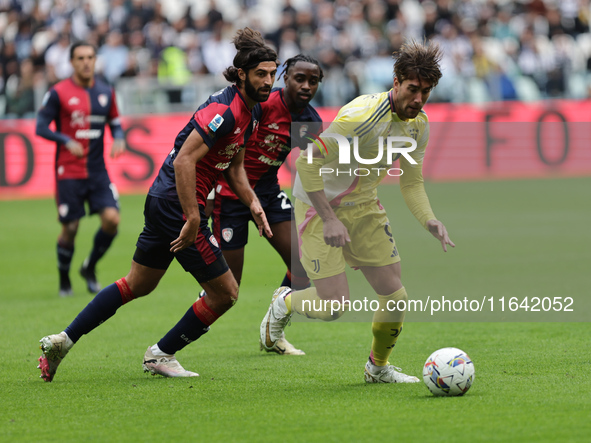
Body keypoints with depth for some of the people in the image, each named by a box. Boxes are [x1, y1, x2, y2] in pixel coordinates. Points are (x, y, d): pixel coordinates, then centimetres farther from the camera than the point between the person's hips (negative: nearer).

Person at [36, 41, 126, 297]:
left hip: (97, 171, 4)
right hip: (69, 172, -4)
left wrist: (119, 140, -5)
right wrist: (67, 142, -22)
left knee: (112, 219, -11)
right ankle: (64, 280, 21)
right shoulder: (59, 93, -6)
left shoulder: (106, 93, 8)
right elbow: (41, 127, -7)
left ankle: (90, 267, 15)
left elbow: (115, 123, 18)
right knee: (70, 228, -1)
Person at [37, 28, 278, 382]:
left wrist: (253, 204, 6)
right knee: (225, 293, -1)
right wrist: (192, 220, -28)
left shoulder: (247, 113, 11)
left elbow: (234, 167, 22)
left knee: (137, 285, 20)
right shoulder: (225, 110, -20)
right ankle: (161, 355, 12)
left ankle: (63, 340, 21)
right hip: (177, 204, -10)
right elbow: (184, 160, -27)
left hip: (163, 202, 10)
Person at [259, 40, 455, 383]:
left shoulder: (419, 125, -4)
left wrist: (430, 220, -11)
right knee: (335, 306, -13)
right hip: (319, 205, -7)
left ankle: (379, 367, 26)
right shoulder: (361, 115, -29)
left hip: (364, 206, 7)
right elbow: (307, 161, -26)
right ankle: (284, 304, 21)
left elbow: (412, 181, 7)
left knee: (395, 295, 0)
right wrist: (328, 218, -28)